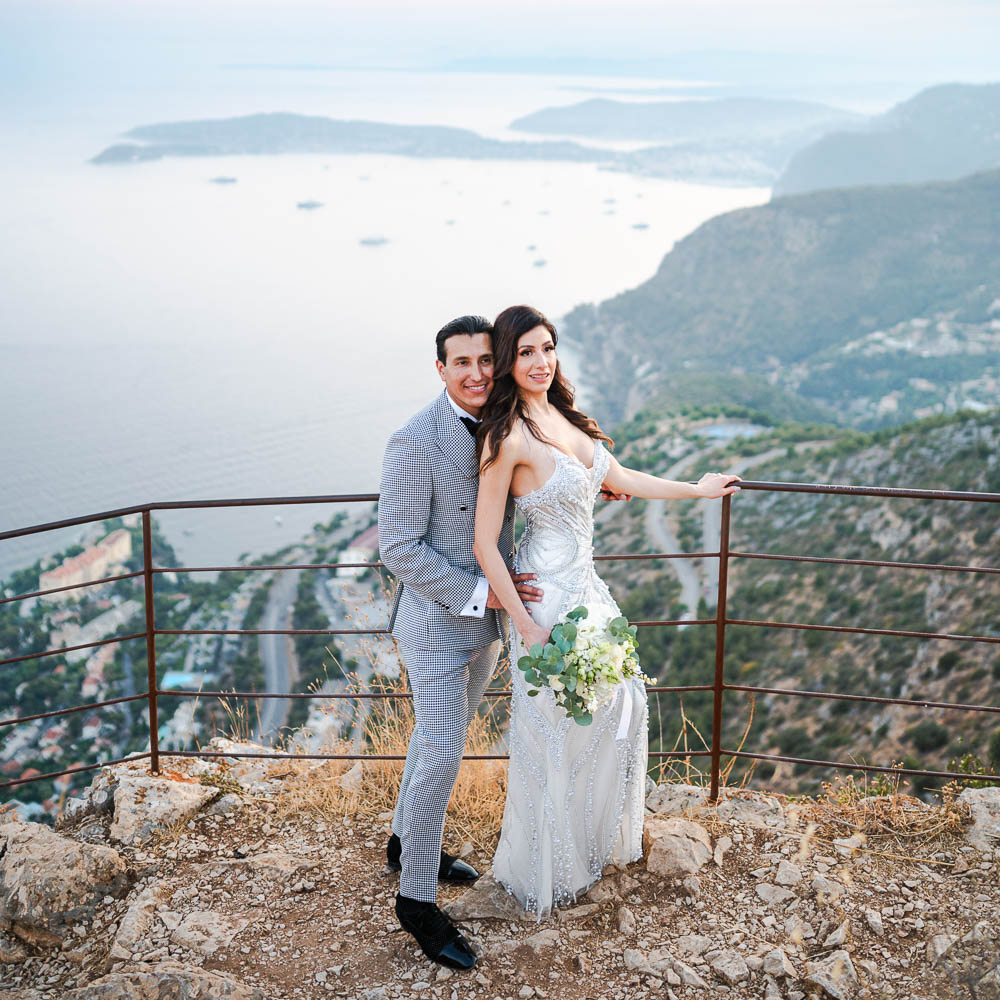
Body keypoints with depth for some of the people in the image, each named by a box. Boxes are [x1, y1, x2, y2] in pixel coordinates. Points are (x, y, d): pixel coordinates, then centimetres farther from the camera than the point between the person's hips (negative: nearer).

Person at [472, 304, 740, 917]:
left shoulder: (563, 417, 5)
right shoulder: (509, 436, -20)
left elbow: (618, 479, 19)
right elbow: (485, 545, -20)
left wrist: (697, 490, 26)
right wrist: (527, 628, -20)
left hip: (587, 586, 9)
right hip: (547, 596, -8)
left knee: (621, 704, 21)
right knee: (555, 732, 5)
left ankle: (604, 837, 45)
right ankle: (546, 876, 26)